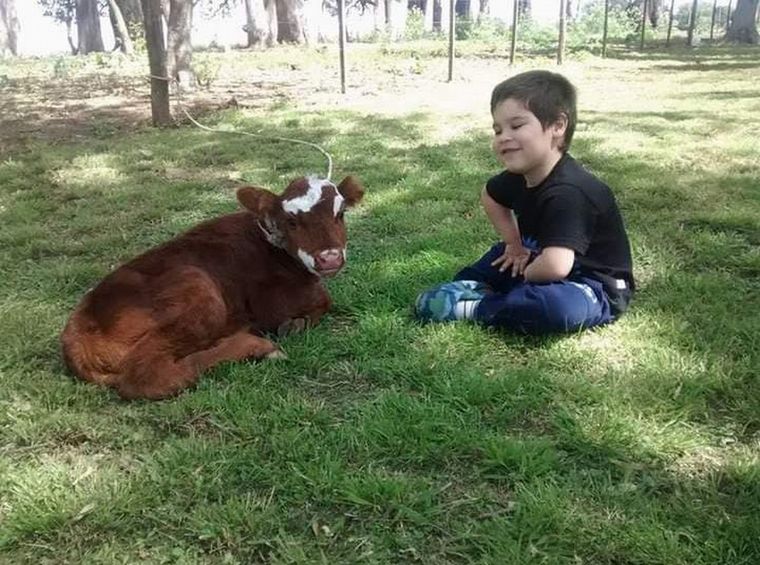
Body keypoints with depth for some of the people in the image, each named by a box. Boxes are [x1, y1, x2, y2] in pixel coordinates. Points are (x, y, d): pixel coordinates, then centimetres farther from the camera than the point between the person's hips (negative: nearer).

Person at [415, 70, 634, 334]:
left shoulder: (567, 193, -31)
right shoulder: (520, 175, -3)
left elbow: (555, 266, -43)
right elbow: (489, 196, 20)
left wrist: (524, 275, -20)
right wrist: (514, 243, 12)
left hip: (599, 289, -9)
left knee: (555, 306, -39)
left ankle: (476, 307, -21)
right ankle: (473, 287, -4)